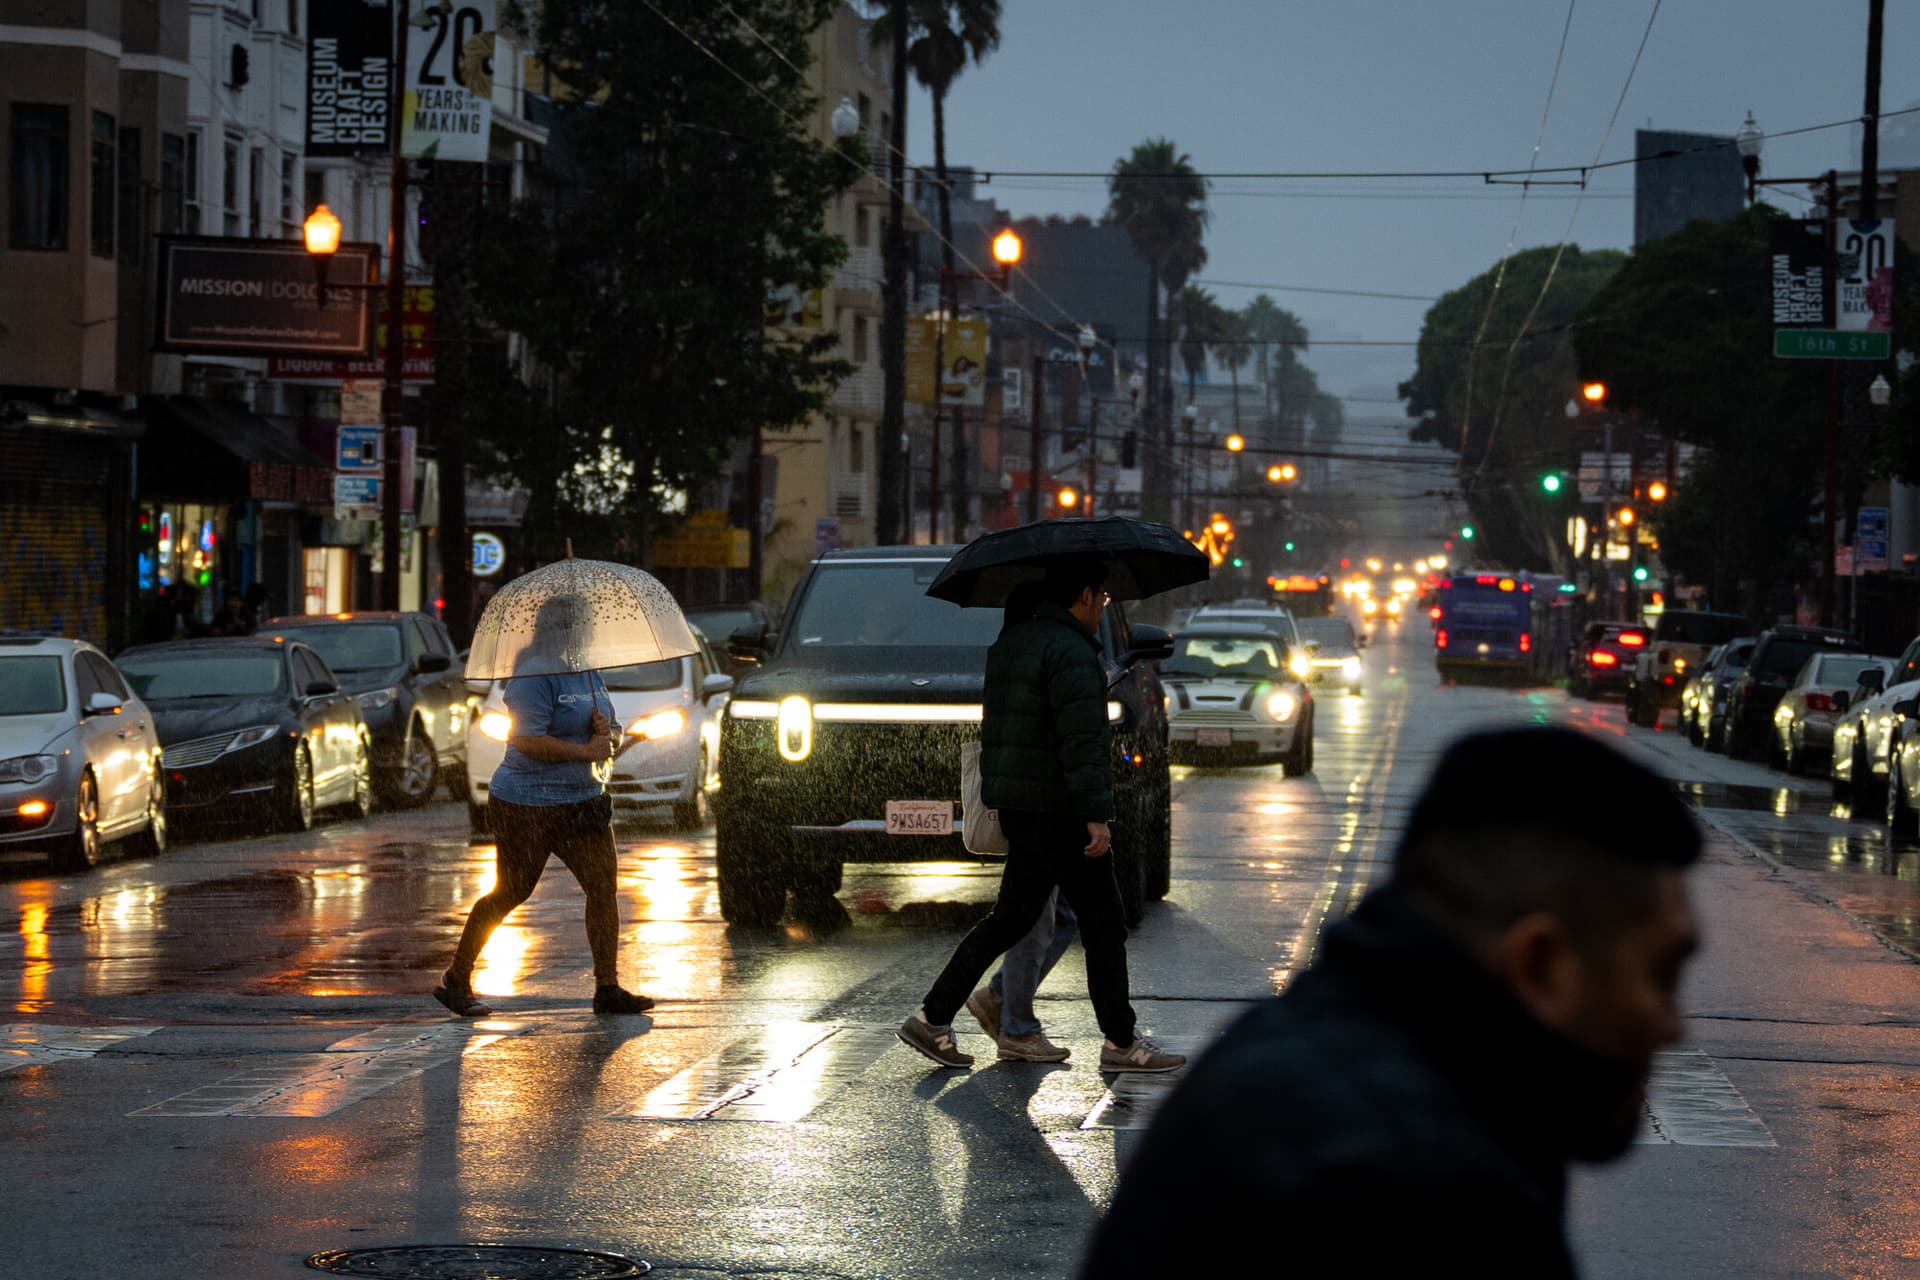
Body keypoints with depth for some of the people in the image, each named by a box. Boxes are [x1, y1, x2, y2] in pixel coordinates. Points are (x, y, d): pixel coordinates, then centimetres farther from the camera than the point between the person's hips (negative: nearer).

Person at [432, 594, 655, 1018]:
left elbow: (610, 736, 18)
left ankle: (608, 988, 2)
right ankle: (457, 980, 15)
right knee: (510, 892, 0)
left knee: (603, 887, -2)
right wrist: (586, 750, -20)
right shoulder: (535, 676, -15)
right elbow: (527, 740, -24)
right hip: (527, 805, -8)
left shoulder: (589, 675, 13)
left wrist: (606, 732, -7)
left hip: (582, 803, 8)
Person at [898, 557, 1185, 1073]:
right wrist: (1097, 815, -25)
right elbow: (1082, 740, -24)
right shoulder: (1071, 652, -16)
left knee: (1011, 918, 13)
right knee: (1102, 924, -1)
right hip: (1055, 810, -9)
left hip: (1016, 807, 9)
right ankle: (1121, 1044, 4)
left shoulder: (1011, 643, 15)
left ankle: (932, 1019, 10)